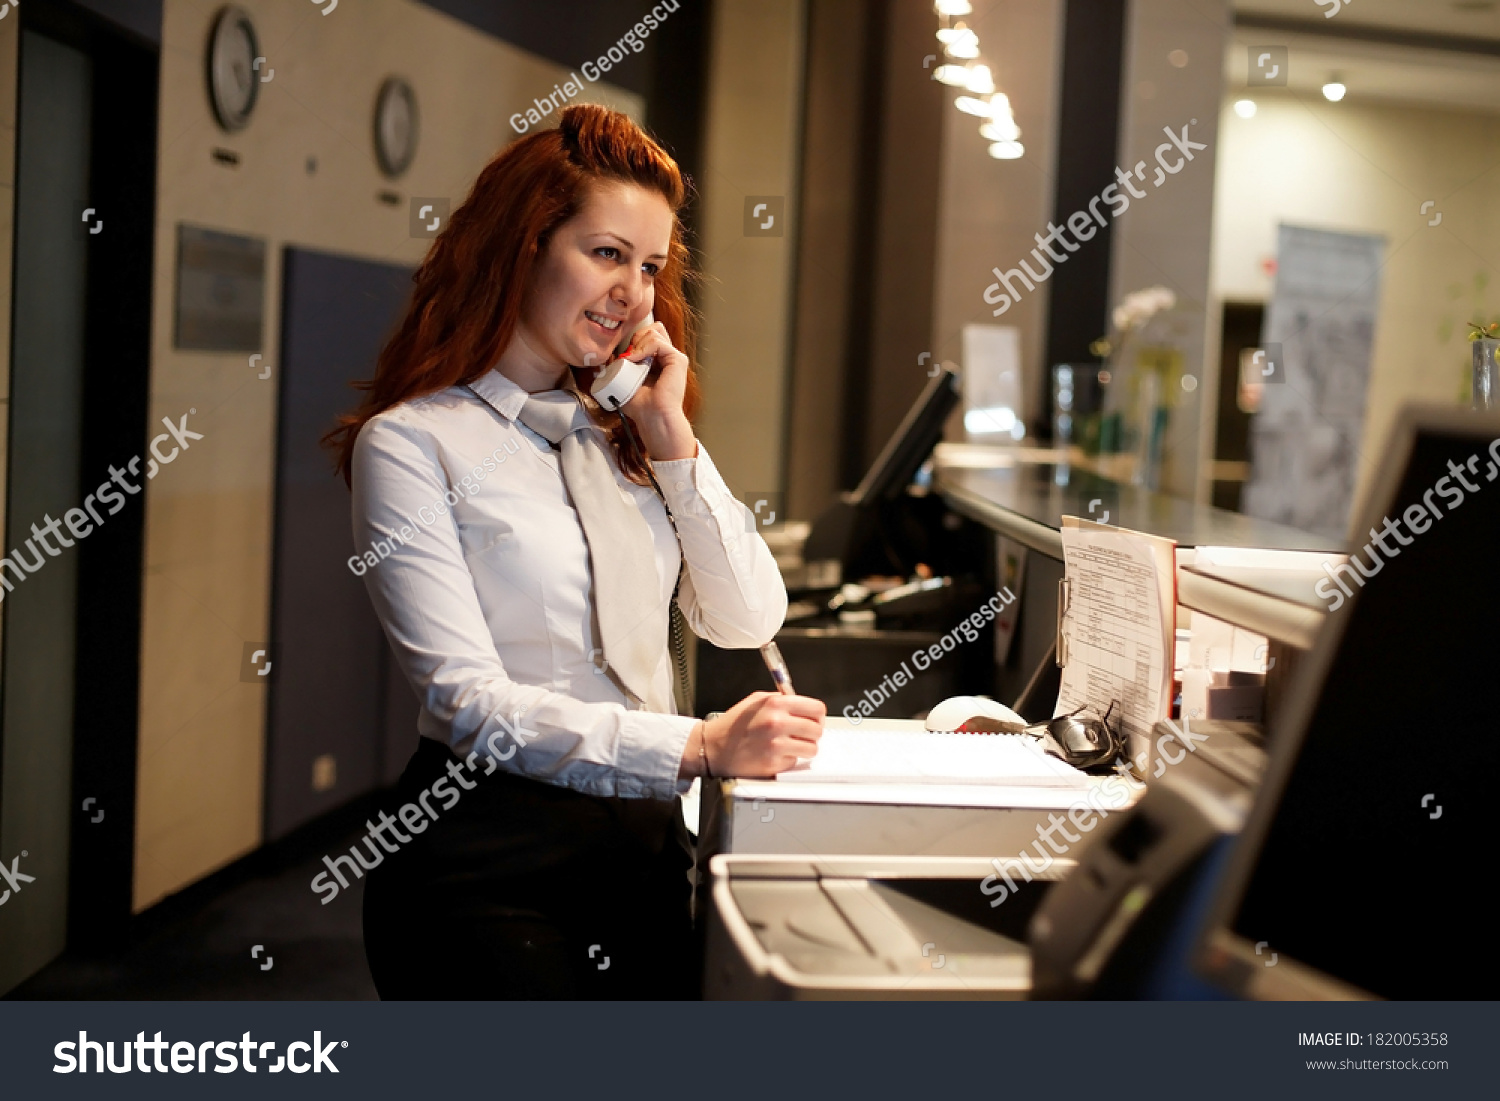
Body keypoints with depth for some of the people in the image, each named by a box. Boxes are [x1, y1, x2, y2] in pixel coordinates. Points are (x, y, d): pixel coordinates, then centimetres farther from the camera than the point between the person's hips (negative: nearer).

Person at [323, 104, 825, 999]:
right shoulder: (412, 442, -7)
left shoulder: (617, 431, 13)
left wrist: (671, 437, -2)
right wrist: (698, 746, -27)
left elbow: (749, 621, 7)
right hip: (486, 866, -6)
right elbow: (470, 702, -17)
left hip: (645, 848, 6)